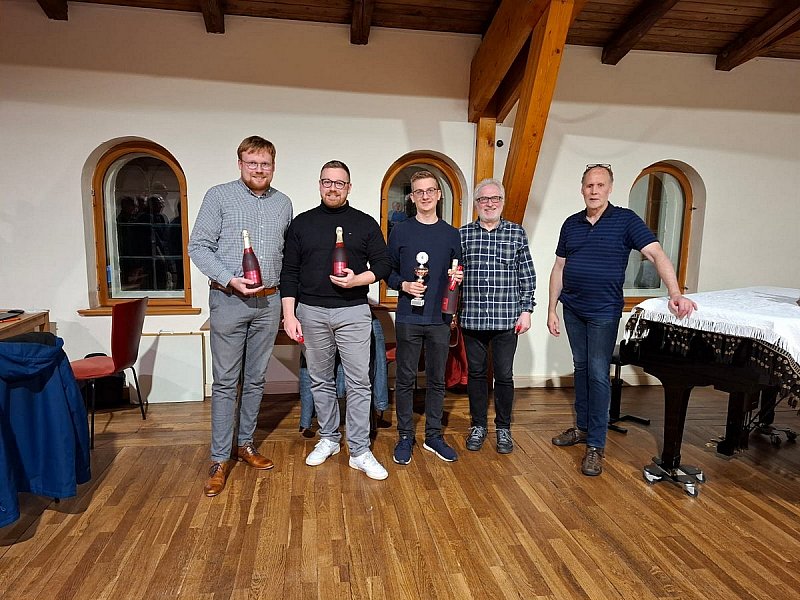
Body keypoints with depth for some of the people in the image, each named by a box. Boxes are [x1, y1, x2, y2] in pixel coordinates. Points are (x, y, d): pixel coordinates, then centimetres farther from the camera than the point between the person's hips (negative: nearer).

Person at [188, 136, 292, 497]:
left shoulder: (283, 203, 11)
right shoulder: (219, 196, -1)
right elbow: (198, 247, -4)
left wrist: (287, 298, 10)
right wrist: (230, 280, -16)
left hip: (269, 302, 4)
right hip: (229, 301, -3)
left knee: (255, 379, 12)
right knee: (225, 382, 2)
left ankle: (245, 443, 28)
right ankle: (220, 459, 13)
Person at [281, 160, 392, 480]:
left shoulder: (365, 223, 5)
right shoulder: (301, 223, 8)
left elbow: (383, 265, 5)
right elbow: (289, 272, 6)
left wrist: (356, 280, -15)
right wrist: (289, 315, -1)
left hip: (353, 312, -1)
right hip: (311, 312, 2)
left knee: (358, 382, -1)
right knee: (320, 381, 12)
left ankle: (359, 451, 9)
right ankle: (328, 439, 29)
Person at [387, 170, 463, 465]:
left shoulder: (451, 234, 9)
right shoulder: (400, 231, 3)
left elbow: (457, 275, 15)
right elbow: (387, 272, 5)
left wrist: (458, 278, -7)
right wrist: (403, 285, -13)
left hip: (440, 319, 2)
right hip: (408, 318, -2)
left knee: (437, 380, 10)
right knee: (405, 379, 6)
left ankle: (434, 436, 25)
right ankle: (405, 437, 20)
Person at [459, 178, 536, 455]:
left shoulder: (517, 233, 4)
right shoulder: (462, 234, 5)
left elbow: (527, 276, 4)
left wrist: (526, 310, -1)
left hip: (506, 318, -1)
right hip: (471, 317, 1)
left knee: (504, 375, 7)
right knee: (476, 373, 11)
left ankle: (503, 428, 26)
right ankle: (478, 426, 28)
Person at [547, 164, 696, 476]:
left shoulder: (625, 220, -6)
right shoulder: (571, 224, 7)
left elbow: (656, 254, -15)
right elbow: (559, 267, 10)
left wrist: (675, 294, -30)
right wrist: (552, 309, 6)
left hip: (603, 312, -4)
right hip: (572, 309, 5)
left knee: (598, 375, -2)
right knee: (581, 367, 14)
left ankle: (596, 445, 7)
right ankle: (582, 427, 28)